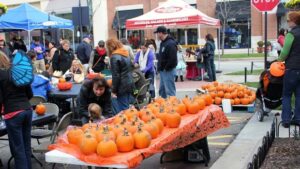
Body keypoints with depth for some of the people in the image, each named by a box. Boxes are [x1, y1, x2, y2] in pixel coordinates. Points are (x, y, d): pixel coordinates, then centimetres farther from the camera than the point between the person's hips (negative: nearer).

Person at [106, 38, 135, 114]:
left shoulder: (114, 57, -11)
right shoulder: (126, 54, 14)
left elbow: (115, 76, -15)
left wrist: (114, 91, -10)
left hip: (122, 87, -8)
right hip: (130, 84, 8)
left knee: (123, 109, -1)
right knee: (126, 107, 13)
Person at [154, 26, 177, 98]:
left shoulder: (171, 43, -17)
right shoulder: (163, 43, 15)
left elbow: (173, 59, -25)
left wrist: (166, 68, -17)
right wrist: (159, 67, 12)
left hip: (168, 71, -10)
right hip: (163, 71, 10)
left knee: (170, 91, -6)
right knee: (162, 90, 16)